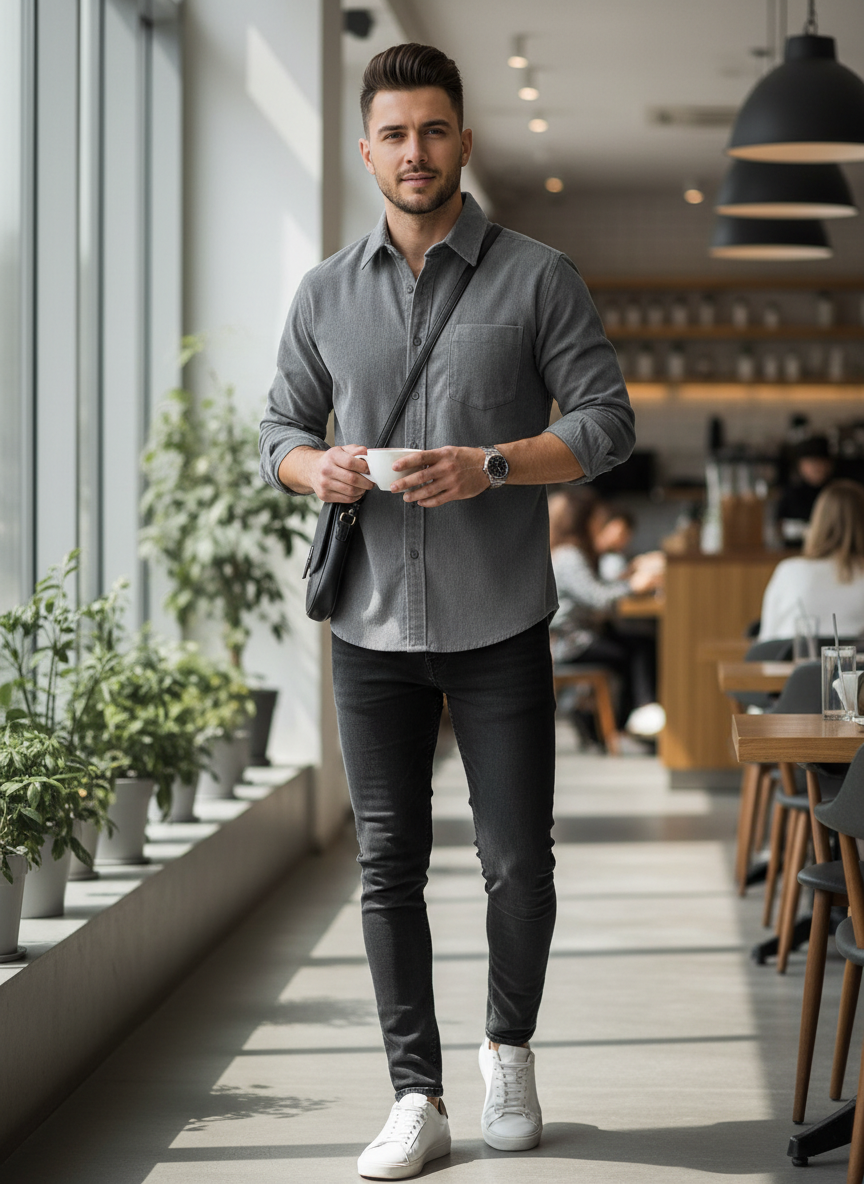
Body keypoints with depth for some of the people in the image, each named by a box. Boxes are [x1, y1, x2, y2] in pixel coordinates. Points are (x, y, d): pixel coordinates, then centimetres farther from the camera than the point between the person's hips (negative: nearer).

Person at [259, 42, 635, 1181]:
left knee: (518, 862, 2)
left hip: (499, 626, -2)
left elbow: (606, 422, -2)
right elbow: (280, 428, 15)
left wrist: (491, 466, -18)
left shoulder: (538, 277, 0)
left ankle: (509, 1048, 27)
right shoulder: (326, 293, 9)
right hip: (373, 626, 2)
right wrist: (318, 467, -10)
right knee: (389, 866, 3)